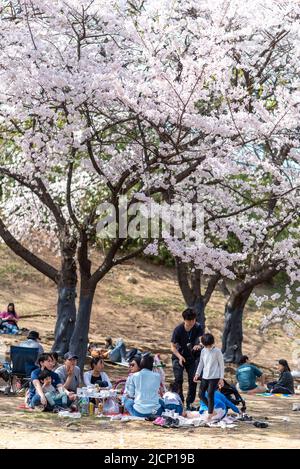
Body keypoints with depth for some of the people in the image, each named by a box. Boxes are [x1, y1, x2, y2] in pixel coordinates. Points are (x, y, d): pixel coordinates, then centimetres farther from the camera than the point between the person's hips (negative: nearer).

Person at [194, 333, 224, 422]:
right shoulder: (203, 351, 6)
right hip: (205, 377, 6)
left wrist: (221, 378, -8)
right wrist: (197, 373, 3)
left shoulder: (217, 351, -9)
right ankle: (211, 408, 22)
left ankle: (210, 414, 0)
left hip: (214, 377, -6)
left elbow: (221, 364, -6)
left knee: (210, 395, -10)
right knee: (201, 394, 4)